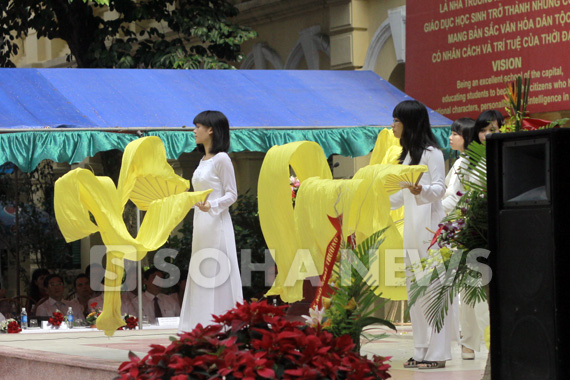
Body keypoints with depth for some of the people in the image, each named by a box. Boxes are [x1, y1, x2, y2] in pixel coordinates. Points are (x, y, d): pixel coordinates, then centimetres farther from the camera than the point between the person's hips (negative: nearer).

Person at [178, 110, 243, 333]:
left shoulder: (221, 159, -10)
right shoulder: (203, 160, 15)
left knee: (217, 276, -7)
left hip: (216, 224, -9)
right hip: (201, 224, 9)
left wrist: (211, 205, -26)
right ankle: (202, 326, 11)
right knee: (200, 276, 8)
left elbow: (231, 194, -12)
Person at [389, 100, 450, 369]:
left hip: (429, 227, -9)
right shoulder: (408, 155, 21)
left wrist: (422, 191, -33)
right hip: (411, 228, 9)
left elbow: (439, 188, -14)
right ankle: (422, 351, 6)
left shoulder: (431, 153, -6)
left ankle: (437, 353, -10)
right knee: (413, 289, 5)